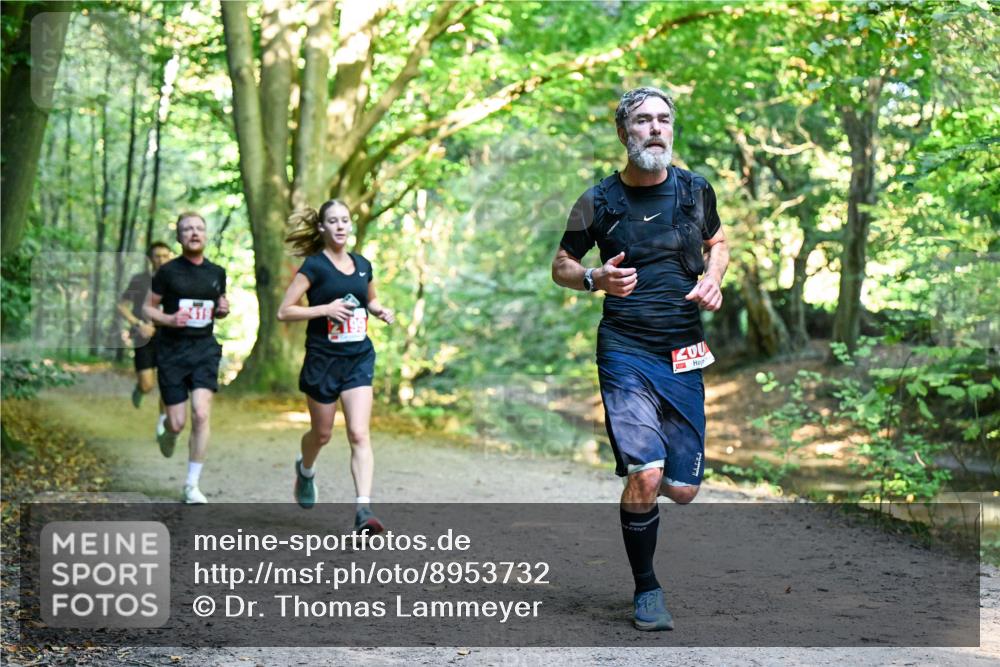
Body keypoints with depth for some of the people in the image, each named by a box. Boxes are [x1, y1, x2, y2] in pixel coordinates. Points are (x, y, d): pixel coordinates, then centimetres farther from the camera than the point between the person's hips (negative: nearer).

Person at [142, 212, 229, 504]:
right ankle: (167, 429, 40)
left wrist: (223, 310, -2)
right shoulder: (168, 271, -3)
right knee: (178, 422, -1)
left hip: (205, 349, 2)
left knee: (201, 415, -14)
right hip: (172, 351, -2)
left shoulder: (217, 273, 8)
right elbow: (147, 307, 3)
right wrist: (169, 319, -17)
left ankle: (192, 485, -3)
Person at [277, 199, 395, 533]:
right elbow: (284, 311, -11)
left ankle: (363, 509, -17)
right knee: (322, 434, 14)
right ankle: (305, 469, 49)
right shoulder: (314, 266, -8)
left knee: (359, 434, -11)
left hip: (359, 358, 3)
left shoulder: (363, 265, 7)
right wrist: (326, 309, -21)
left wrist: (381, 311, 4)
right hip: (323, 359, -3)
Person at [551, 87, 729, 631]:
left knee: (682, 489, 1)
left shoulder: (695, 190, 6)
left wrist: (713, 278, 0)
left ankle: (635, 474, 37)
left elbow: (718, 243, 22)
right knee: (646, 475, -18)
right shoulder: (598, 202, -1)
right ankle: (646, 590, 3)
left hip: (684, 354, 3)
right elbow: (561, 266, 9)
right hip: (626, 350, -3)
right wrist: (595, 279, -13)